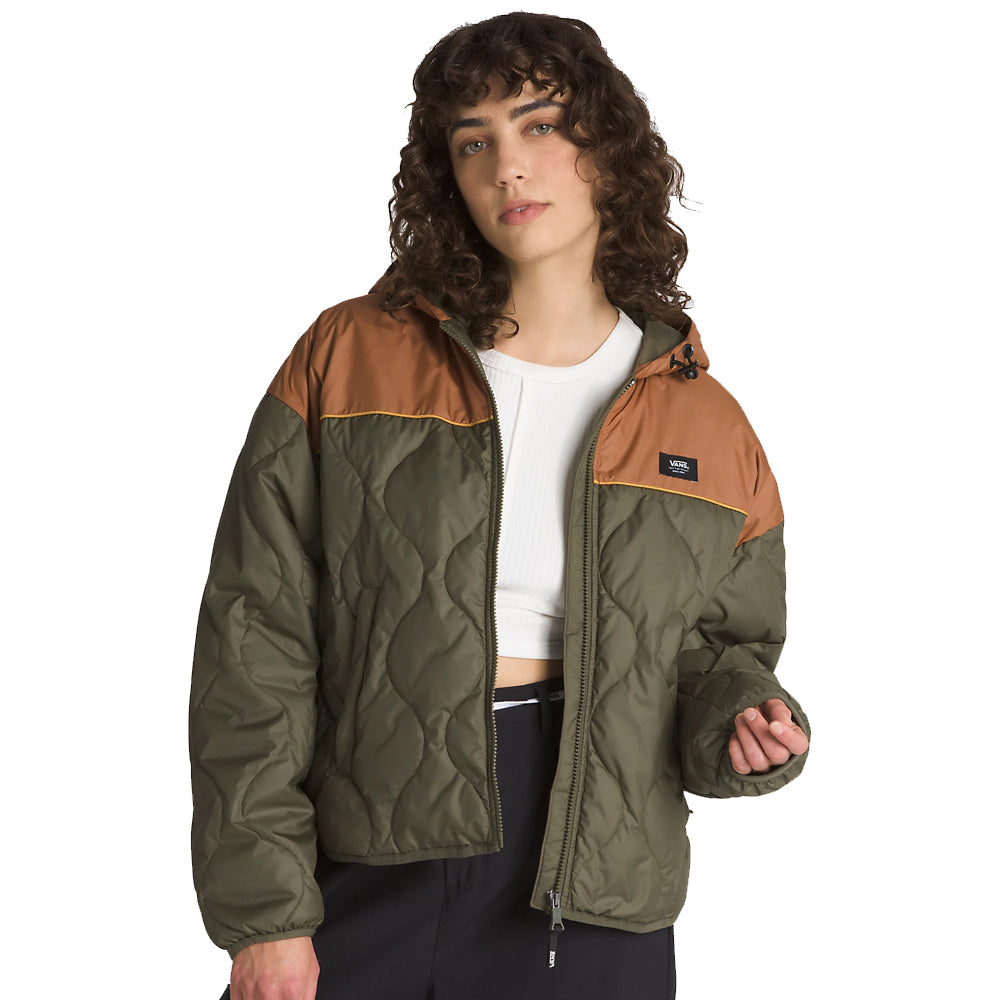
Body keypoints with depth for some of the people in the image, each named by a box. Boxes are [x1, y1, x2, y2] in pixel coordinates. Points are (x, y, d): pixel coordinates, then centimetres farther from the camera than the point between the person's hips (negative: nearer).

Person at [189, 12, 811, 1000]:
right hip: (365, 872, -1)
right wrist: (263, 909, -9)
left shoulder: (704, 424, 4)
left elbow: (720, 641, 16)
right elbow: (255, 641, -4)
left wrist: (737, 719, -9)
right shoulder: (347, 358, -2)